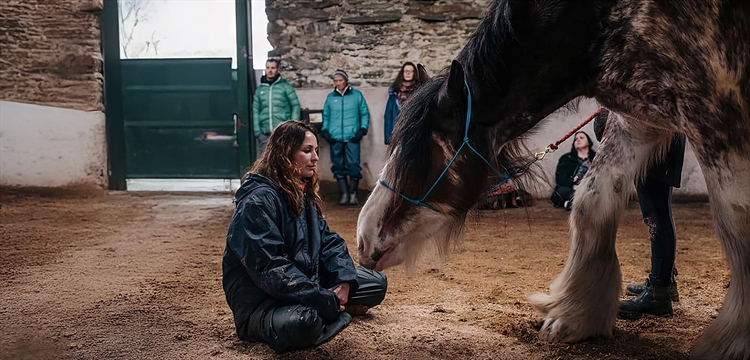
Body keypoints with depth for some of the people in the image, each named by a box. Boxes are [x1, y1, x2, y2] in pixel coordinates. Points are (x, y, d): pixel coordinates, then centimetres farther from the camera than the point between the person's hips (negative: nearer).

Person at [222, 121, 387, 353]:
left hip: (306, 281, 9)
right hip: (261, 299, -9)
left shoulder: (304, 194, 10)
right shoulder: (257, 201, -19)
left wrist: (345, 281, -11)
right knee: (304, 322, -41)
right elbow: (270, 269, -27)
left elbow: (329, 241, 8)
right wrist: (325, 301, -27)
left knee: (376, 283, 7)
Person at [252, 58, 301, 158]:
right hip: (264, 134, 3)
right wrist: (257, 131, 0)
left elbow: (295, 106, 3)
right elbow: (255, 110, 10)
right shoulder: (260, 89, 14)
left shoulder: (286, 87, 5)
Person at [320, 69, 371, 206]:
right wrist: (325, 131, 3)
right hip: (335, 138, 3)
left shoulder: (357, 95, 5)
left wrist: (362, 130, -4)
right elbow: (325, 116, 16)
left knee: (353, 166, -6)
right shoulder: (330, 97, 11)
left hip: (352, 137, -2)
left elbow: (365, 113, 6)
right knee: (338, 167, 3)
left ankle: (353, 194, 6)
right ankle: (344, 194, 10)